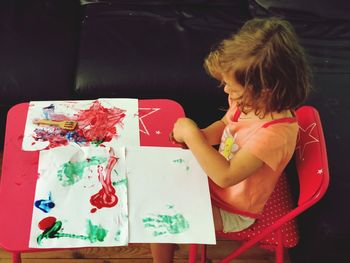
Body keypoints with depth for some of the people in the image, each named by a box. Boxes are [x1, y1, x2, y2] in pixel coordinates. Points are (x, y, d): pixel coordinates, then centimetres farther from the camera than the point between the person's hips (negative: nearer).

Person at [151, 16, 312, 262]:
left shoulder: (275, 132, -37)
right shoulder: (251, 100, -15)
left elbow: (225, 176, -38)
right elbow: (224, 126, 7)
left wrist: (191, 134, -31)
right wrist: (197, 137, -13)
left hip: (231, 212, -7)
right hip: (215, 179, 8)